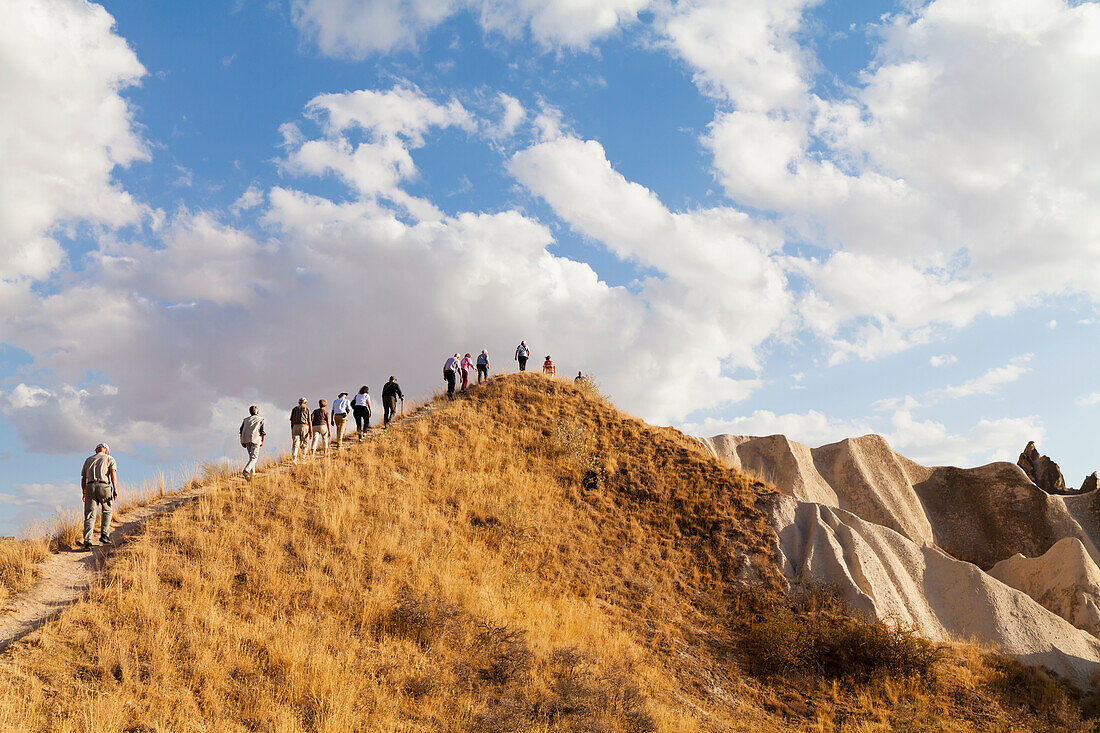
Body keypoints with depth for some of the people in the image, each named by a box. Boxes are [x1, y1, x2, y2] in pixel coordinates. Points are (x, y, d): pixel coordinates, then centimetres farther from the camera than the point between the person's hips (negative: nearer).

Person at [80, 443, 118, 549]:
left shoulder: (88, 460, 24)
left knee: (89, 515, 0)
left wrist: (84, 493, 26)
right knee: (107, 511, 18)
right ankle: (104, 535, 9)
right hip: (103, 486, -3)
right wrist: (115, 490, -8)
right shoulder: (109, 459, 13)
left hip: (90, 487, 3)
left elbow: (83, 478, 22)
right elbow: (113, 473, -3)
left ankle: (87, 541, -14)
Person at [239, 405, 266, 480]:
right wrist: (262, 442, 8)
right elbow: (263, 432, -1)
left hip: (246, 440, 5)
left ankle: (251, 473, 17)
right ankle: (246, 471, -29)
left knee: (251, 456, 18)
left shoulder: (246, 419, 17)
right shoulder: (260, 419, 6)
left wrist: (242, 441, 10)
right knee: (254, 457, -8)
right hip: (255, 440, -5)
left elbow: (241, 430, 9)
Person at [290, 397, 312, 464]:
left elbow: (291, 421, 13)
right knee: (305, 445, 11)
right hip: (304, 427, -2)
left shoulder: (294, 409, 16)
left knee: (296, 444, -3)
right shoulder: (307, 409, 7)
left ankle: (294, 459, -22)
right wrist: (311, 432, -3)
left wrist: (292, 431, 19)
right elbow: (309, 421, -1)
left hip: (295, 427, 2)